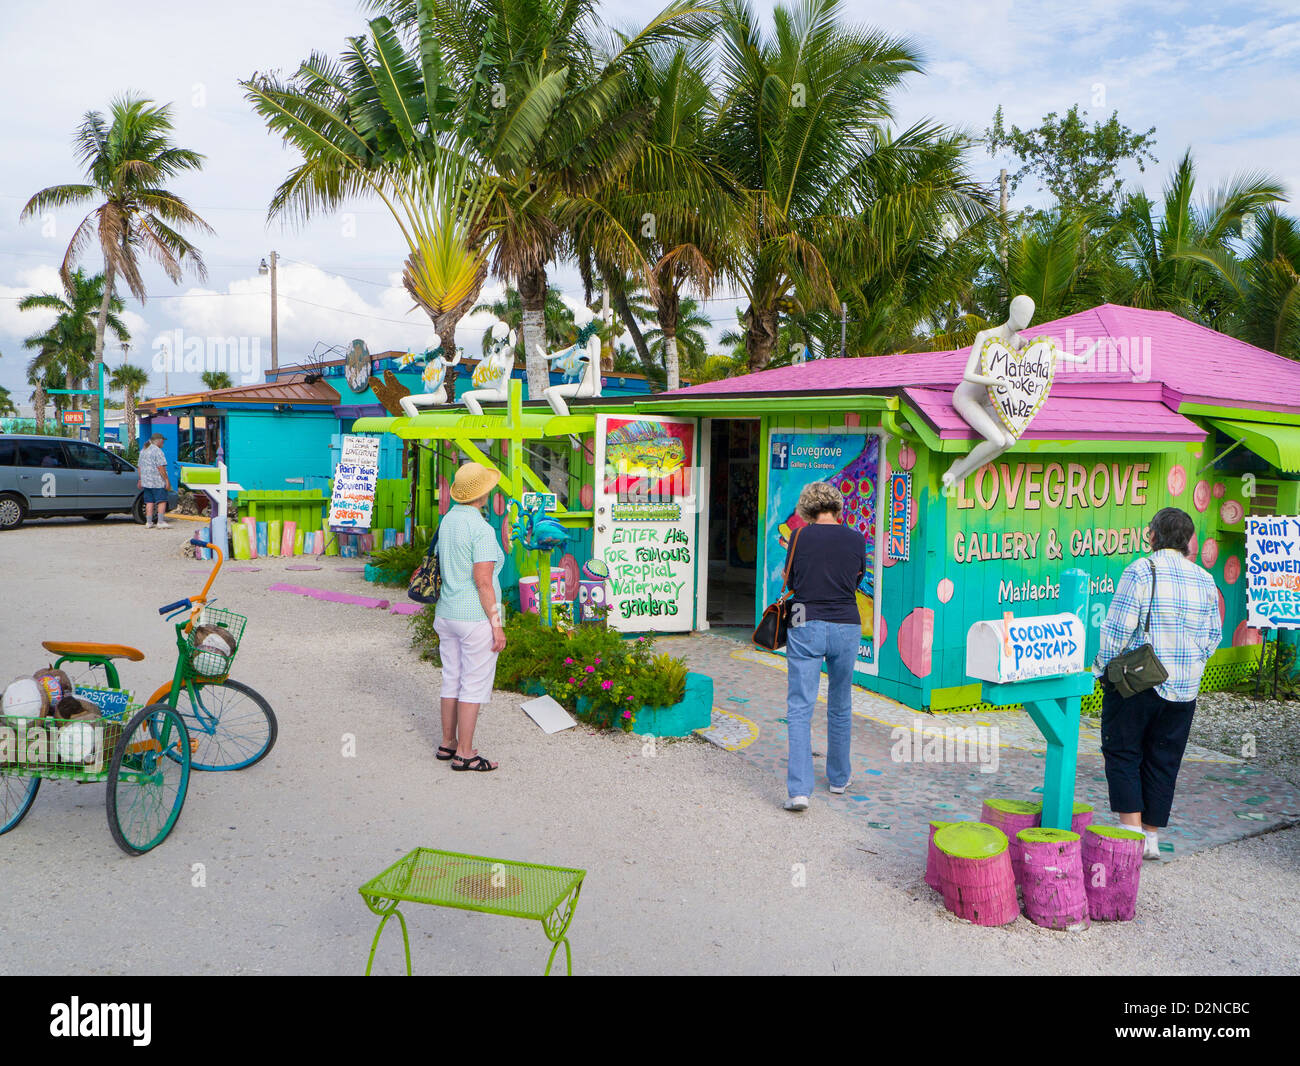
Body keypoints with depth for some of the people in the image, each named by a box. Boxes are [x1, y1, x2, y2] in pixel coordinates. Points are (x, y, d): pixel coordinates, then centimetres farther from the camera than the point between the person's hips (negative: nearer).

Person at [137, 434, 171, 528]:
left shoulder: (143, 451, 17)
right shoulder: (157, 451, -11)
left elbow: (139, 467, 21)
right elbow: (161, 467, -18)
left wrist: (140, 480, 26)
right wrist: (167, 480, -16)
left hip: (146, 481, 8)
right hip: (157, 481, -8)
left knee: (149, 502, 9)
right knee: (161, 501, -5)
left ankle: (148, 522, 7)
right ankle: (160, 522, -10)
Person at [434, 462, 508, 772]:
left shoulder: (447, 520, 8)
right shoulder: (482, 529, -18)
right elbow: (483, 581, -21)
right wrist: (496, 625, -16)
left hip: (447, 615, 8)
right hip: (476, 618, -8)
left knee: (452, 680, 17)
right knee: (475, 685, 0)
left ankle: (447, 744, 27)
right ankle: (464, 755, 6)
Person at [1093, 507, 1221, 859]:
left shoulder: (1140, 571, -13)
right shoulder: (1205, 580, 5)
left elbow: (1117, 629, -15)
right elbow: (1213, 635, 11)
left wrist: (1104, 667, -2)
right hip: (1183, 689, 5)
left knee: (1122, 754, 6)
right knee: (1163, 762, 12)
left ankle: (1132, 832, 0)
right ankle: (1152, 838, 18)